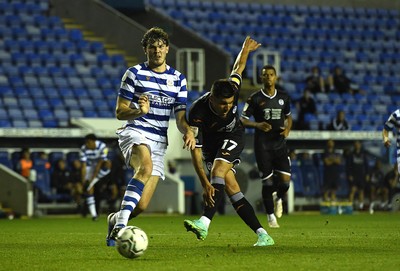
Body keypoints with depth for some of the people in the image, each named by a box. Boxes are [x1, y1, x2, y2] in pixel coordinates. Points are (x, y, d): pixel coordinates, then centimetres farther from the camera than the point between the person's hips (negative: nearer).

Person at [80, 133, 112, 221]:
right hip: (89, 166, 1)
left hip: (100, 166, -1)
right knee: (89, 189, -13)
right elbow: (83, 166, -21)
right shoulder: (83, 149, -21)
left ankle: (91, 183, -28)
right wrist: (83, 181, -27)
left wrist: (93, 178, -30)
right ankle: (93, 214, -9)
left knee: (108, 164, -36)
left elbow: (99, 164, -27)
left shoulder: (102, 147, -27)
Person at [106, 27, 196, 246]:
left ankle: (115, 219, 30)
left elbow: (180, 116, 11)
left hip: (159, 142, 4)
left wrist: (188, 132, -12)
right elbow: (120, 112, 0)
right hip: (135, 133, -4)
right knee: (146, 168, -39)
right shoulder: (134, 73, 2)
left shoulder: (178, 79, 13)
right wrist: (140, 111, -22)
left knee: (141, 206, -4)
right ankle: (120, 224, -43)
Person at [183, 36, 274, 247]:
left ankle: (205, 223, -40)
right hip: (211, 144, 0)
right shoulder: (197, 113, -35)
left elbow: (237, 68, -3)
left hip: (233, 136, 0)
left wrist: (246, 49, 19)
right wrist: (204, 184, -41)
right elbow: (195, 151, -33)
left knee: (218, 170, -28)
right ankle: (263, 235, -7)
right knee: (231, 188, -10)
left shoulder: (233, 90, -26)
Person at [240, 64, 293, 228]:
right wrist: (257, 125, -20)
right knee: (267, 182, -3)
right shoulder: (255, 98, -3)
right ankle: (270, 216, 13)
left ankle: (278, 199, 28)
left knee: (285, 181, -8)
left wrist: (288, 129, 0)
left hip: (280, 144, 3)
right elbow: (242, 120, -2)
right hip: (262, 146, -3)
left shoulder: (284, 97, 7)